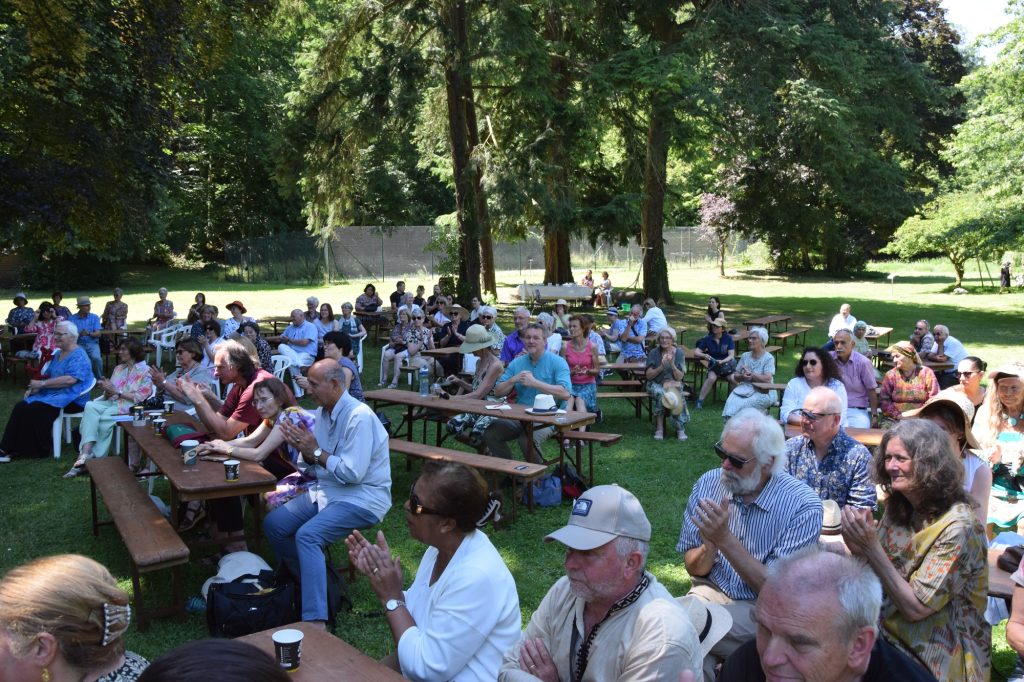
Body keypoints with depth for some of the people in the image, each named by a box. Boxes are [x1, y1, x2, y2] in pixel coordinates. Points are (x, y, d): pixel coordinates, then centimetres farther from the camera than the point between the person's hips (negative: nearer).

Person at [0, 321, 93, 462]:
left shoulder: (78, 355, -12)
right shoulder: (57, 353, 18)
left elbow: (70, 380, -25)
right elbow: (47, 375, 20)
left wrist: (42, 384, -20)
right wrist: (34, 387, -1)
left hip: (70, 399, -9)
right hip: (51, 394, 9)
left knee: (35, 409, -26)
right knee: (21, 406, -12)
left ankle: (38, 450, -15)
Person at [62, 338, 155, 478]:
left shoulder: (145, 371, 1)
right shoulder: (119, 369, 21)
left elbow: (140, 398, -10)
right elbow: (108, 396, 17)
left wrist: (116, 391, -11)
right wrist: (106, 389, -6)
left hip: (129, 407, -6)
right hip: (112, 403, 6)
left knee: (103, 419, -33)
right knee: (90, 406, -27)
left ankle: (86, 456, -20)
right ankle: (86, 454, -37)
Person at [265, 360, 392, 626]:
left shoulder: (359, 417, -20)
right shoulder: (322, 412, 8)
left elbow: (352, 472, -25)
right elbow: (314, 462, 14)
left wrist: (315, 451, -18)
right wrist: (304, 449, -8)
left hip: (362, 497, -9)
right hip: (327, 490, 9)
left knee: (307, 535, -28)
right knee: (273, 524, 0)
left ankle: (315, 621, -27)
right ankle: (308, 582, 17)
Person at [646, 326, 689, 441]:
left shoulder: (679, 353, 0)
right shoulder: (654, 353, -3)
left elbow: (679, 377, -3)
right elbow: (648, 375, -4)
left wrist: (672, 364, -20)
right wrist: (661, 367, -19)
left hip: (673, 384, 1)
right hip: (656, 384, -1)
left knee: (677, 395, -33)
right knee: (661, 393, -35)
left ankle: (680, 429, -23)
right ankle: (659, 428, -27)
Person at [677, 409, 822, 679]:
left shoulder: (803, 506, -14)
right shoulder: (708, 484, -2)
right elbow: (693, 567, 3)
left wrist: (725, 539, -27)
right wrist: (709, 548, -21)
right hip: (710, 592, 3)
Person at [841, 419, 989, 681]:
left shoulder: (957, 527, -18)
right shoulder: (899, 508, 1)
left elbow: (915, 608, -18)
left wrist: (871, 547, -26)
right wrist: (860, 549, -16)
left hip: (934, 659, -5)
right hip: (891, 635, 6)